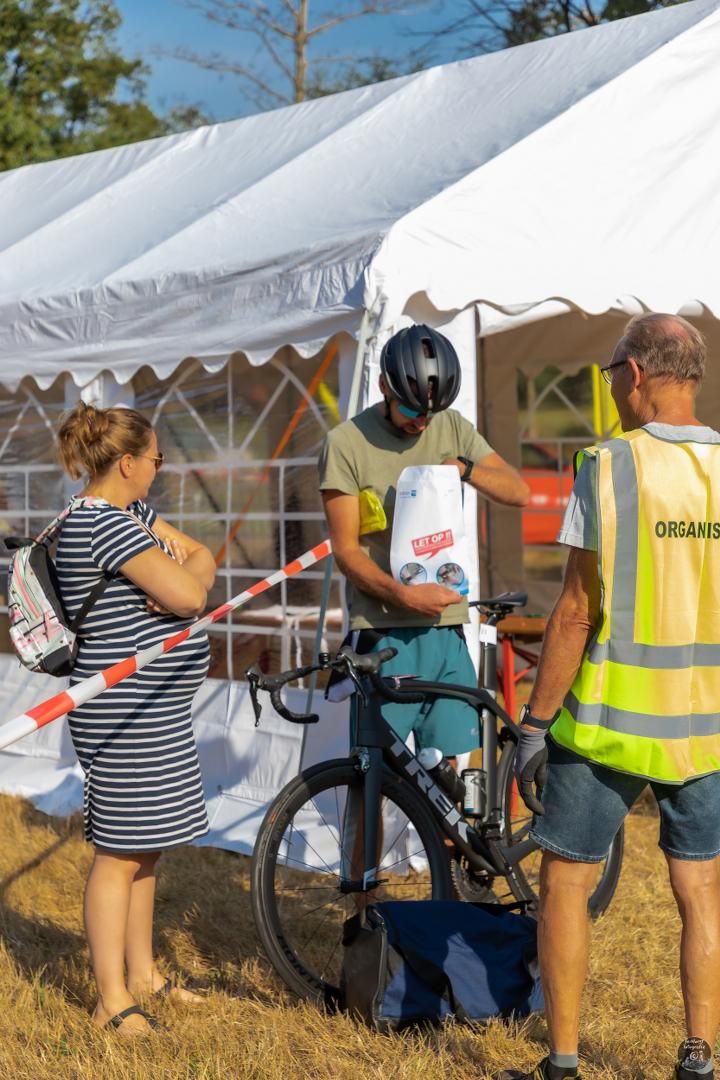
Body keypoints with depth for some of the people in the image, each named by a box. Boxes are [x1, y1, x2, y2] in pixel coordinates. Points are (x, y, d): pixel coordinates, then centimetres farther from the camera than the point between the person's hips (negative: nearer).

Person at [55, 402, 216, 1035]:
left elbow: (203, 560, 13)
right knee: (121, 851, -3)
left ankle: (143, 974, 29)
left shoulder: (128, 512, 13)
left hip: (153, 707, 11)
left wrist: (184, 571, -8)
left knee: (146, 843, 17)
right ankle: (113, 1002, 5)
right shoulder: (102, 523, -19)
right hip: (128, 708, -11)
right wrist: (183, 574, -2)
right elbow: (187, 595, -24)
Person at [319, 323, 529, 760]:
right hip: (384, 634, -4)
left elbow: (519, 492, 6)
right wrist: (402, 594, -23)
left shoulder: (454, 429, 10)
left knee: (449, 765, 7)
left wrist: (465, 468, -13)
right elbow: (347, 549, -7)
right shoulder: (347, 442, -5)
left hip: (447, 628, 4)